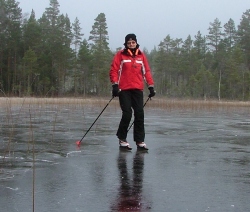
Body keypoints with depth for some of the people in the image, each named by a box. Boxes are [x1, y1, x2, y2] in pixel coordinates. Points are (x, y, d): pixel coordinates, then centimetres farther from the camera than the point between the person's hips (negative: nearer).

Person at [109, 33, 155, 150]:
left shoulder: (141, 55, 12)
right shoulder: (120, 55, 2)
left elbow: (146, 71, 14)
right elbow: (114, 70, -1)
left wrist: (151, 86, 8)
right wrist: (115, 85, -11)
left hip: (138, 89, 3)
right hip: (124, 89, -3)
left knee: (139, 114, -1)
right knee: (127, 114, -8)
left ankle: (140, 141, 6)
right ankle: (122, 139, 9)